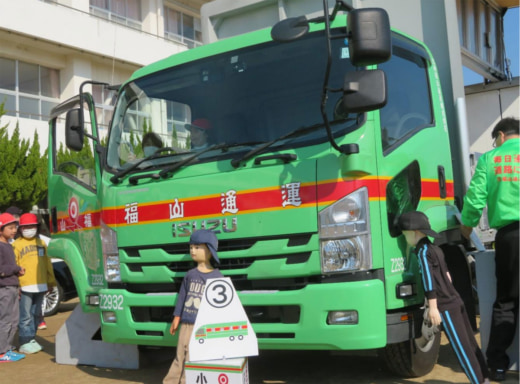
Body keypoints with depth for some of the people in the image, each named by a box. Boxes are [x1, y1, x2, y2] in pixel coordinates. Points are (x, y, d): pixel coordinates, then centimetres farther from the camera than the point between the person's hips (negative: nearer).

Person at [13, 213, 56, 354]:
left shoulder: (41, 243, 14)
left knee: (36, 314, 13)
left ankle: (31, 338, 24)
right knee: (26, 315, -5)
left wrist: (51, 282, 15)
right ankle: (26, 342, 1)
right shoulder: (17, 245, -1)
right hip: (25, 286, -5)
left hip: (40, 285, 5)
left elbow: (47, 263, 17)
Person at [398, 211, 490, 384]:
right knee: (470, 342, 13)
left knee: (461, 347, -4)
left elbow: (429, 282, -18)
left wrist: (433, 307, -17)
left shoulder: (422, 252, -13)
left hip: (446, 307, -9)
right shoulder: (436, 249, 14)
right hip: (456, 301, 9)